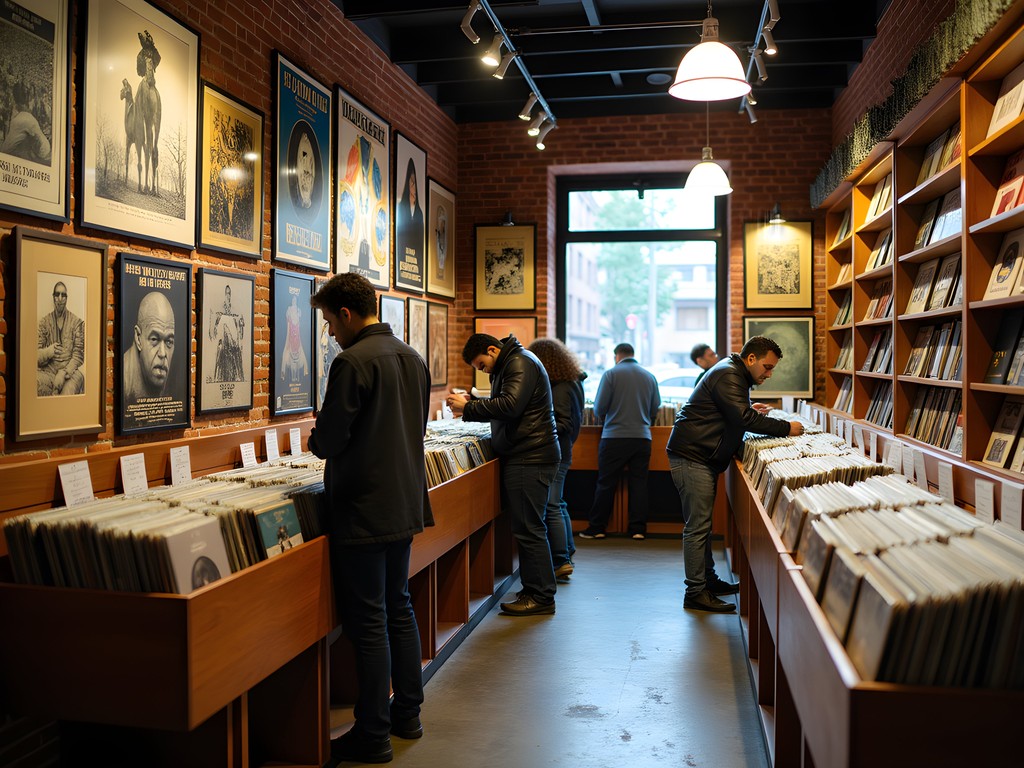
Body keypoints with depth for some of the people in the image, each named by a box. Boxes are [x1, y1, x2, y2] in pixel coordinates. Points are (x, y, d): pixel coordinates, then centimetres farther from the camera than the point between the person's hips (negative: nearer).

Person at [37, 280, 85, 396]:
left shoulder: (76, 322, 6)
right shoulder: (44, 322, 10)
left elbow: (79, 355, 0)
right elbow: (36, 355, 5)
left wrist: (64, 372, -16)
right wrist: (48, 352, -18)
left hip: (69, 370, 0)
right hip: (48, 370, 0)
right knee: (36, 382, -33)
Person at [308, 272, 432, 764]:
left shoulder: (352, 362, -17)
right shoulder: (413, 359, 9)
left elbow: (329, 440, -17)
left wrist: (316, 437, 7)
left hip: (363, 512, -8)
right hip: (405, 504, 9)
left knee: (368, 622, 0)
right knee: (399, 608, 18)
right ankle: (407, 714, 29)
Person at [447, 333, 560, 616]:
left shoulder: (521, 363, -11)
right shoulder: (507, 366, 22)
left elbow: (510, 405, -23)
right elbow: (501, 408, 23)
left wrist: (468, 407, -16)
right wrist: (469, 406, 8)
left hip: (530, 458, -11)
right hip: (524, 457, 11)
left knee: (529, 529, -8)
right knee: (528, 528, 12)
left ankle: (541, 597, -2)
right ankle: (534, 590, 19)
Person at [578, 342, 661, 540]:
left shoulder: (611, 373, -4)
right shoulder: (650, 376, 8)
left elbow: (599, 408, -7)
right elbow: (655, 409, 10)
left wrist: (604, 417, 15)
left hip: (614, 436, -3)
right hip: (642, 437, 3)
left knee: (606, 483, 3)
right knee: (639, 482, 8)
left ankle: (596, 528, 8)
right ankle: (638, 528, 9)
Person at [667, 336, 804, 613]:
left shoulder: (733, 374, 18)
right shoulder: (727, 376, -16)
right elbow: (744, 419, -25)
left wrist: (749, 410, 13)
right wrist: (786, 428, -19)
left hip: (702, 458, 11)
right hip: (692, 457, -11)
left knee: (701, 524, 16)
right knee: (697, 526, -9)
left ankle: (708, 580, 25)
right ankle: (695, 593, -6)